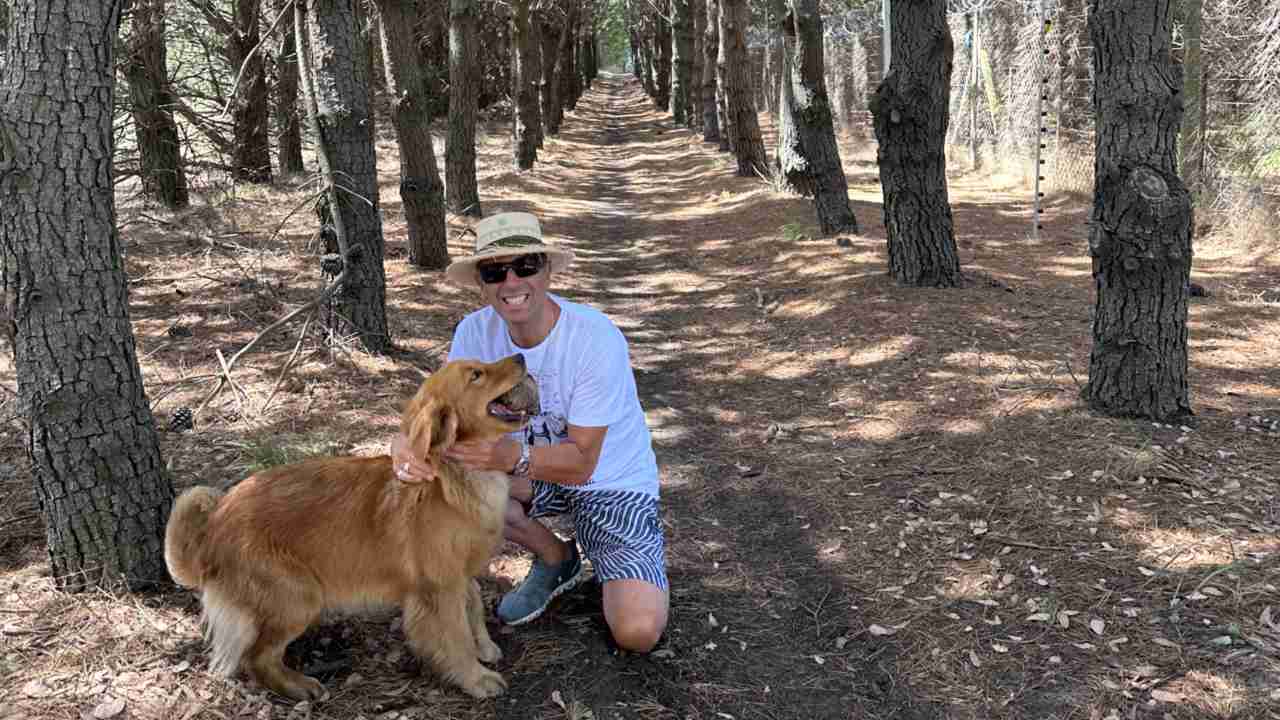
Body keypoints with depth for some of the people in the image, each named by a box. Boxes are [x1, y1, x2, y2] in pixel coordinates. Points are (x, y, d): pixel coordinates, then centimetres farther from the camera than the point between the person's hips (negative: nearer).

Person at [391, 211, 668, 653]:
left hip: (612, 479, -5)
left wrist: (512, 456, -46)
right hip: (535, 469, 5)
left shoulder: (597, 339, -27)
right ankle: (555, 558, 2)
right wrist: (407, 442, -39)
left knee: (637, 632, -25)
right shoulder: (475, 331, -12)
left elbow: (581, 463, -26)